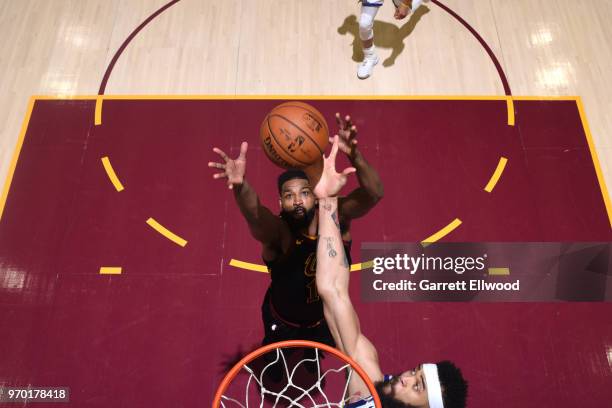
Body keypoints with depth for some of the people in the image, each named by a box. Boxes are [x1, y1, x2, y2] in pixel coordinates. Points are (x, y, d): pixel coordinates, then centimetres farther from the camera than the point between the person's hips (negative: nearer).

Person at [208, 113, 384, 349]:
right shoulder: (277, 231, -33)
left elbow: (374, 193, -39)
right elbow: (254, 215, -56)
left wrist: (354, 155, -58)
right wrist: (240, 185, -78)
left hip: (325, 320, 2)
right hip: (282, 323, -2)